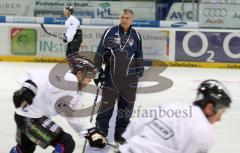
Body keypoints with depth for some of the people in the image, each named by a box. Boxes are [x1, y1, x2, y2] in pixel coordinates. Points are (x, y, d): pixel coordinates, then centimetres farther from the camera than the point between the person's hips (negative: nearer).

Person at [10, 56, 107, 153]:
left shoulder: (77, 95, 9)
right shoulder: (67, 79, -21)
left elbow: (73, 118, 9)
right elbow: (37, 76, -27)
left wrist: (91, 132, 1)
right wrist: (27, 89, -38)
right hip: (29, 117, -11)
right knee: (67, 144, -14)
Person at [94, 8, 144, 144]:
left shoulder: (136, 36, 5)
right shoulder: (110, 32, -2)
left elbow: (139, 55, 15)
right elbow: (100, 52, 1)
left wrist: (140, 70, 15)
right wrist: (98, 69, -1)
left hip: (129, 77, 2)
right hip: (111, 75, -2)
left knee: (127, 105, 6)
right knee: (107, 103, -1)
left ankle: (120, 133, 17)